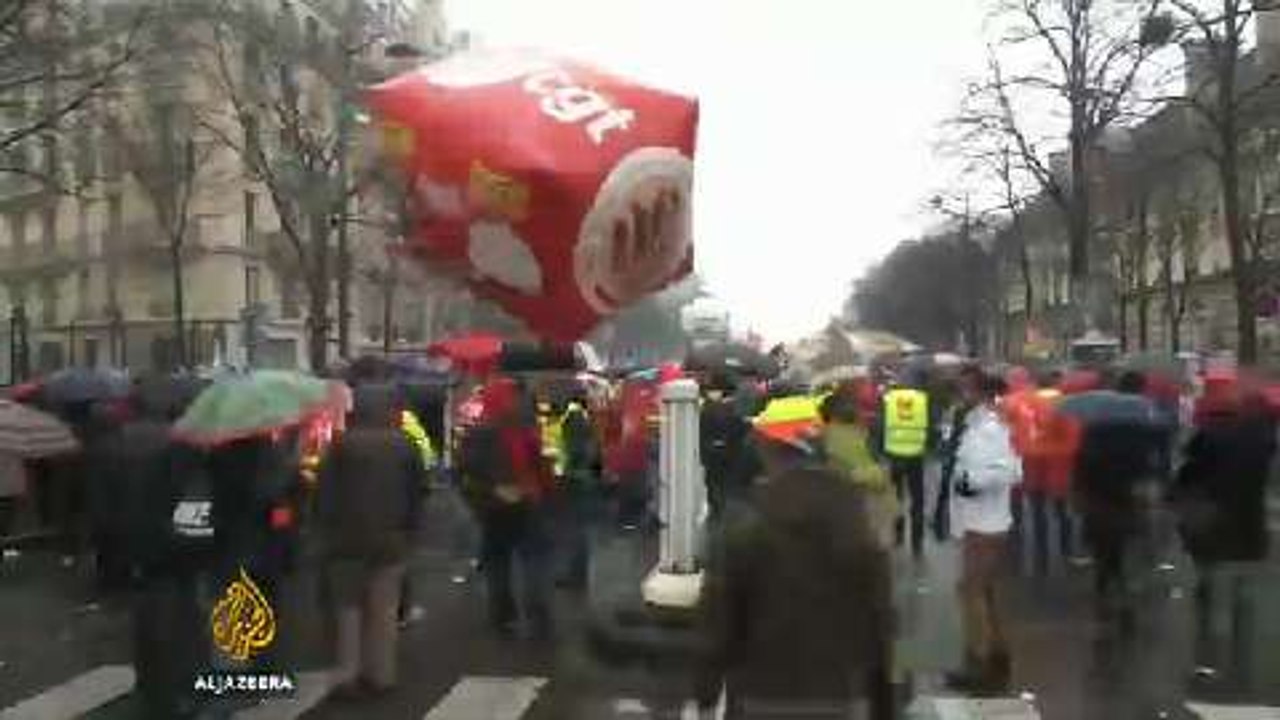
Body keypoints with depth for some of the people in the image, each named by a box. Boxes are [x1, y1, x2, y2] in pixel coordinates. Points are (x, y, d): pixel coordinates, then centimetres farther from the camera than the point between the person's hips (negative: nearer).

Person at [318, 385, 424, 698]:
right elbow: (416, 493, 6)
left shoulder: (342, 445, -7)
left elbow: (326, 493, -6)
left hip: (349, 539, -2)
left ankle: (349, 675, 8)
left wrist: (328, 533, 3)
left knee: (349, 607, 9)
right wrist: (408, 532, 13)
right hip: (391, 539, 2)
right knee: (384, 610, 7)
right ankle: (381, 675, 11)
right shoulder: (405, 446, 2)